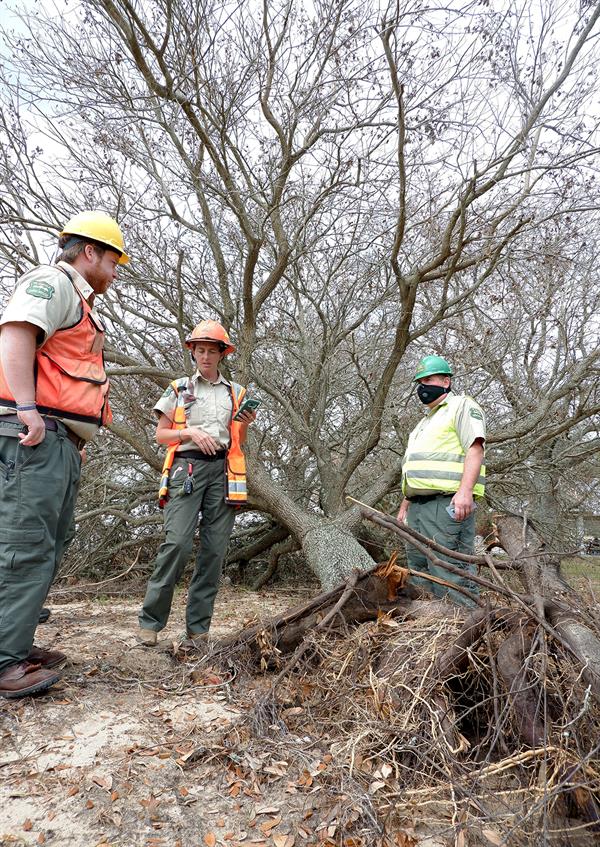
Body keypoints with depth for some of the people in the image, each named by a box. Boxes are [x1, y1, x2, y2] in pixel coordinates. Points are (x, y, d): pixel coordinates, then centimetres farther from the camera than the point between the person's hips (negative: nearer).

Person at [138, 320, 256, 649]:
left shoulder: (236, 393, 19)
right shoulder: (179, 389, 13)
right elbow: (161, 434, 11)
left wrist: (245, 425, 1)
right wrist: (190, 432, -6)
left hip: (223, 471, 2)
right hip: (187, 467, -2)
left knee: (214, 550, -2)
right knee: (177, 542, -15)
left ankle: (197, 629, 5)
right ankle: (150, 621, -2)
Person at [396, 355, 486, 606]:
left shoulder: (462, 406, 2)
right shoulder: (425, 421, 29)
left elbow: (475, 449, -13)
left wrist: (465, 491, -26)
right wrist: (404, 506, 25)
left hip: (446, 505, -9)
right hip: (418, 506, 9)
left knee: (450, 575, -12)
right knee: (420, 573, 10)